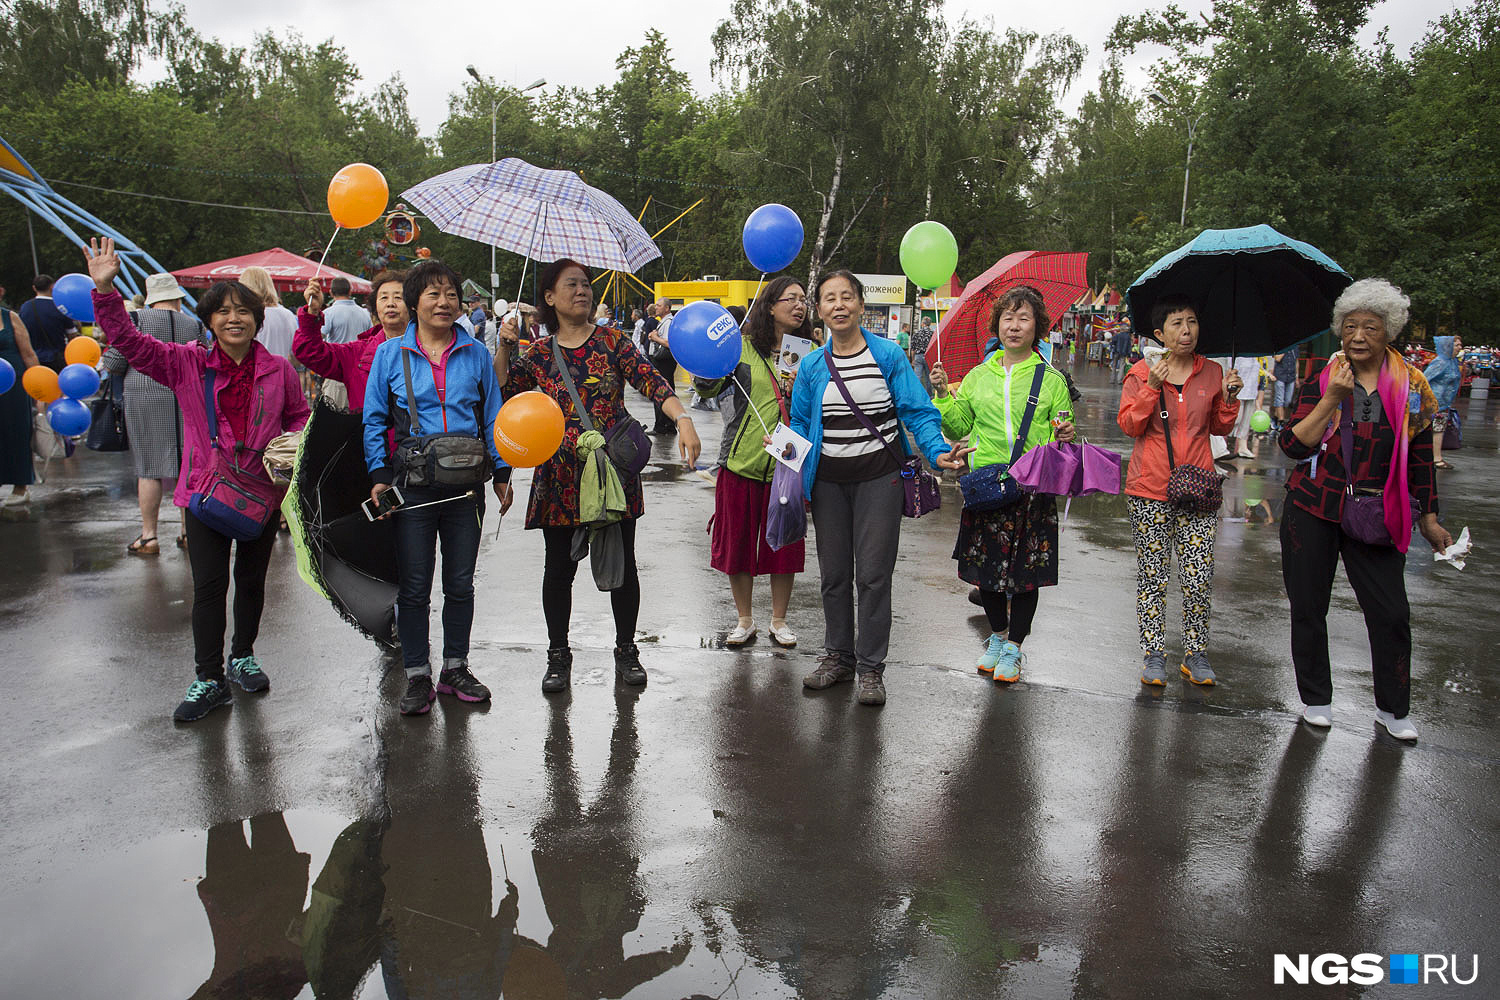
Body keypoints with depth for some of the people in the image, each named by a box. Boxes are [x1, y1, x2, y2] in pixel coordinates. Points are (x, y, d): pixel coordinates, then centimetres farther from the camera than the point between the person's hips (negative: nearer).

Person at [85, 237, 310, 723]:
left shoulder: (278, 370, 1)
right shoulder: (187, 364, -1)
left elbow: (300, 416, 12)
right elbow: (129, 341, -7)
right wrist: (106, 289, -18)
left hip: (261, 490, 1)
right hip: (206, 489, -1)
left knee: (252, 579, 15)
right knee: (208, 585, -1)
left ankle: (243, 657, 34)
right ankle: (209, 679, 8)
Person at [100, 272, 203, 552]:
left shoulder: (138, 318, -3)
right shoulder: (194, 325, 5)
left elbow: (113, 363, -4)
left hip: (145, 398, -2)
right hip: (186, 399, 3)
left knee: (149, 466, 1)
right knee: (186, 465, 8)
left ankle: (149, 536, 3)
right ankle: (188, 532, 14)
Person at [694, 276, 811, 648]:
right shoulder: (742, 346, -1)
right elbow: (706, 388, -4)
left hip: (786, 461, 1)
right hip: (742, 460, -1)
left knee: (784, 542, 7)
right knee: (738, 540, 7)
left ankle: (779, 620, 26)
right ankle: (745, 619, 25)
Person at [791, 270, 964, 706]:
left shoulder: (889, 355, -3)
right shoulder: (811, 366, 6)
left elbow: (917, 412, -5)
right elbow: (800, 422, 12)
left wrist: (937, 451, -20)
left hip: (878, 477, -3)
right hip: (828, 481, 3)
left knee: (873, 574, -2)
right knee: (834, 573, 11)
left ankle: (870, 668, 11)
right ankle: (838, 656, 27)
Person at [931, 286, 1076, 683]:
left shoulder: (1051, 379, 4)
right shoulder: (979, 377, 9)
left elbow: (1061, 439, 8)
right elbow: (957, 428, 13)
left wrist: (1065, 437, -14)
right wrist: (943, 395, -1)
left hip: (1034, 487, -2)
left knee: (1027, 569, 3)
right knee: (987, 565, 9)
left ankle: (1013, 648, 18)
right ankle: (997, 636, 30)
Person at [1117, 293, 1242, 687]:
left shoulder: (1211, 373, 9)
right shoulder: (1142, 373, 2)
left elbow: (1220, 427, 16)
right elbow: (1129, 425, -6)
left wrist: (1229, 399, -2)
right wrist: (1152, 388, -16)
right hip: (1150, 490, -2)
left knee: (1199, 576, -1)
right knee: (1152, 573, 3)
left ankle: (1196, 654, 14)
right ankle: (1154, 654, 13)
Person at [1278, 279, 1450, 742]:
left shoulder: (1411, 386, 3)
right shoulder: (1320, 381, 1)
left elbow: (1419, 459, 10)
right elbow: (1292, 445, -10)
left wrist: (1428, 520, 10)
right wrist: (1332, 399, -17)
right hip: (1313, 508, 0)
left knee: (1391, 614, 0)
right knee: (1308, 608, 6)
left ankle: (1393, 710, 19)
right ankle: (1316, 700, 24)